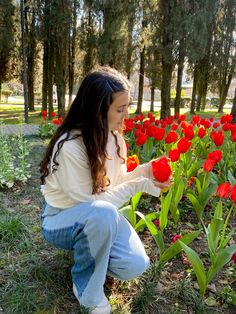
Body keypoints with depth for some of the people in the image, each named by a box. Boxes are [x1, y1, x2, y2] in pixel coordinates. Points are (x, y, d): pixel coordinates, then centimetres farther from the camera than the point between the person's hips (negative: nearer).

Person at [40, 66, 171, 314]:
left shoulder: (114, 137, -7)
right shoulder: (69, 146, -29)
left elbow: (114, 183, 2)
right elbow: (88, 203, -25)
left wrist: (142, 171, -15)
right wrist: (137, 185, -27)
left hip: (97, 217, 6)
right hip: (61, 220, -5)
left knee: (135, 265, -16)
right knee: (102, 213, -39)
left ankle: (85, 250, 15)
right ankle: (86, 285, -10)